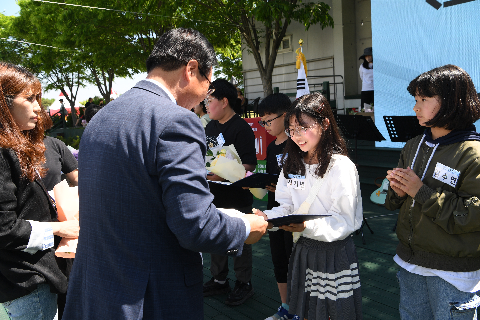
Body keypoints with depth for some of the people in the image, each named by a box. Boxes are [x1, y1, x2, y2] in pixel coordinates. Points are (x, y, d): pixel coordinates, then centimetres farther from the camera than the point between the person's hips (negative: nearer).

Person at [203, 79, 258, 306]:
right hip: (214, 195, 8)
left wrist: (220, 175, -31)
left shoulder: (242, 128, -15)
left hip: (236, 198, -8)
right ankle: (219, 280, 35)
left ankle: (244, 284, 24)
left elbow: (249, 165, -22)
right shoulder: (210, 126, 11)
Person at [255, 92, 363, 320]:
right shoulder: (292, 164, 5)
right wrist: (267, 217, -14)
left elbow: (345, 222, -18)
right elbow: (287, 207, 6)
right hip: (302, 250, 6)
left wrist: (309, 226, -33)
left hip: (334, 252, -5)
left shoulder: (341, 167, -16)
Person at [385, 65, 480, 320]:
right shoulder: (413, 147, 5)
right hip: (410, 261, 6)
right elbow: (393, 203, 11)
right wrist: (398, 192, -12)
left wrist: (421, 191, -22)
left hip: (452, 271, -6)